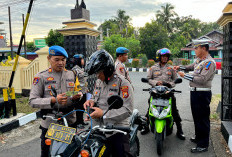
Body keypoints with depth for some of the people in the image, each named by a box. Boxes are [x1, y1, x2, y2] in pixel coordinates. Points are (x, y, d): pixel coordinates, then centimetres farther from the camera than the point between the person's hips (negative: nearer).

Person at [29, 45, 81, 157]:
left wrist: (78, 96, -6)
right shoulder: (41, 77, -4)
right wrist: (53, 100, -23)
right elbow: (32, 101, -9)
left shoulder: (72, 74, 9)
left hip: (71, 122, 3)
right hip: (50, 124, -3)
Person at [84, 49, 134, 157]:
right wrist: (91, 101, 0)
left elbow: (127, 110, -18)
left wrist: (103, 113, -20)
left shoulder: (123, 83, -13)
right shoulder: (99, 81, 12)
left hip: (117, 131, -6)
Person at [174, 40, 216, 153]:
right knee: (196, 117, 20)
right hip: (195, 92, 10)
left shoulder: (209, 62, -16)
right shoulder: (199, 60, 13)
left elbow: (202, 79, -25)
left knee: (202, 119, -1)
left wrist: (185, 76, -20)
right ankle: (198, 137, 37)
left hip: (203, 94, -10)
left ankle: (203, 145, 11)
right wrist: (180, 67, 18)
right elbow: (191, 67, 33)